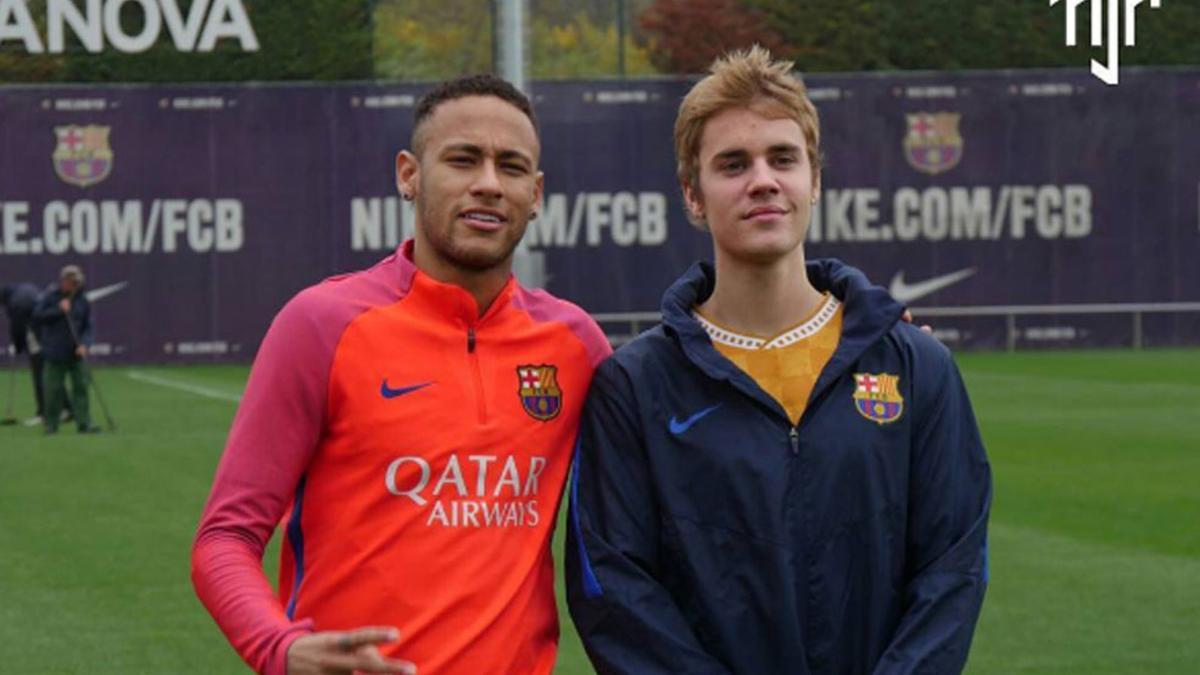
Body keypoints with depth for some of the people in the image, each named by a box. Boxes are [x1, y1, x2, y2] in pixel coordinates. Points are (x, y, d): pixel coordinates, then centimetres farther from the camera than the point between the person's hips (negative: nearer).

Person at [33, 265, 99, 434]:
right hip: (55, 353, -2)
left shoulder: (82, 300, 4)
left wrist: (84, 344, -14)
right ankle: (51, 424, 13)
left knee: (81, 386, -2)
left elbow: (87, 326, 3)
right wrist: (59, 310, -16)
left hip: (76, 353, 2)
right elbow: (38, 316, -7)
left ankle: (84, 423, -2)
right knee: (54, 389, 2)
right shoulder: (50, 295, -2)